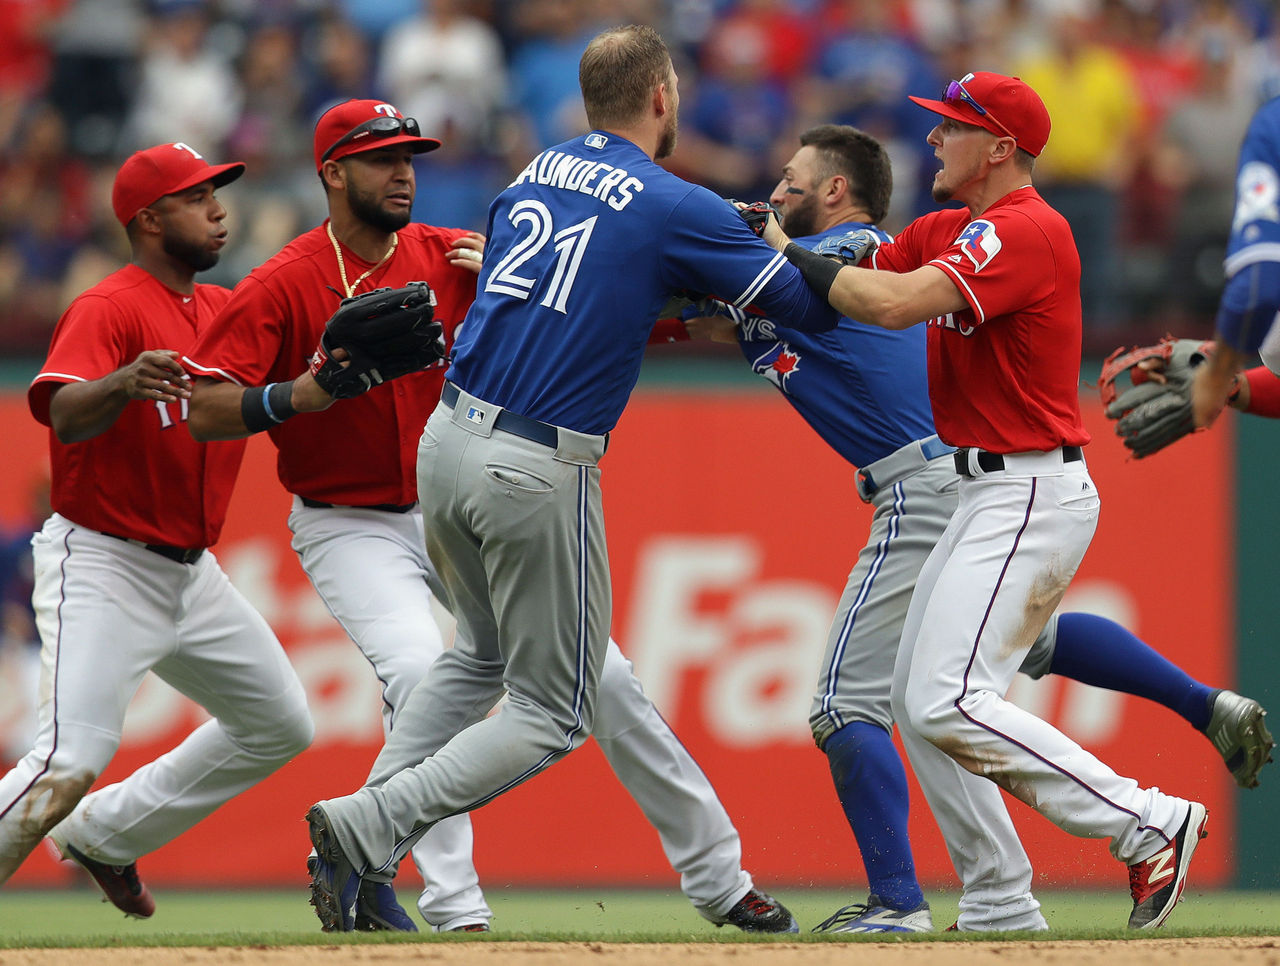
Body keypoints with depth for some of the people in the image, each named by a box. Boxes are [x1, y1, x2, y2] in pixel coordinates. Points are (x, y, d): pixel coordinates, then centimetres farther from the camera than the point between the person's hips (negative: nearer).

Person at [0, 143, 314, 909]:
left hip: (189, 572, 9)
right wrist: (122, 384, -53)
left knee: (280, 727, 16)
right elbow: (64, 417, -32)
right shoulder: (109, 309, -16)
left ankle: (104, 837, 24)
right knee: (71, 761, -23)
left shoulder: (226, 308, 10)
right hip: (102, 566, -9)